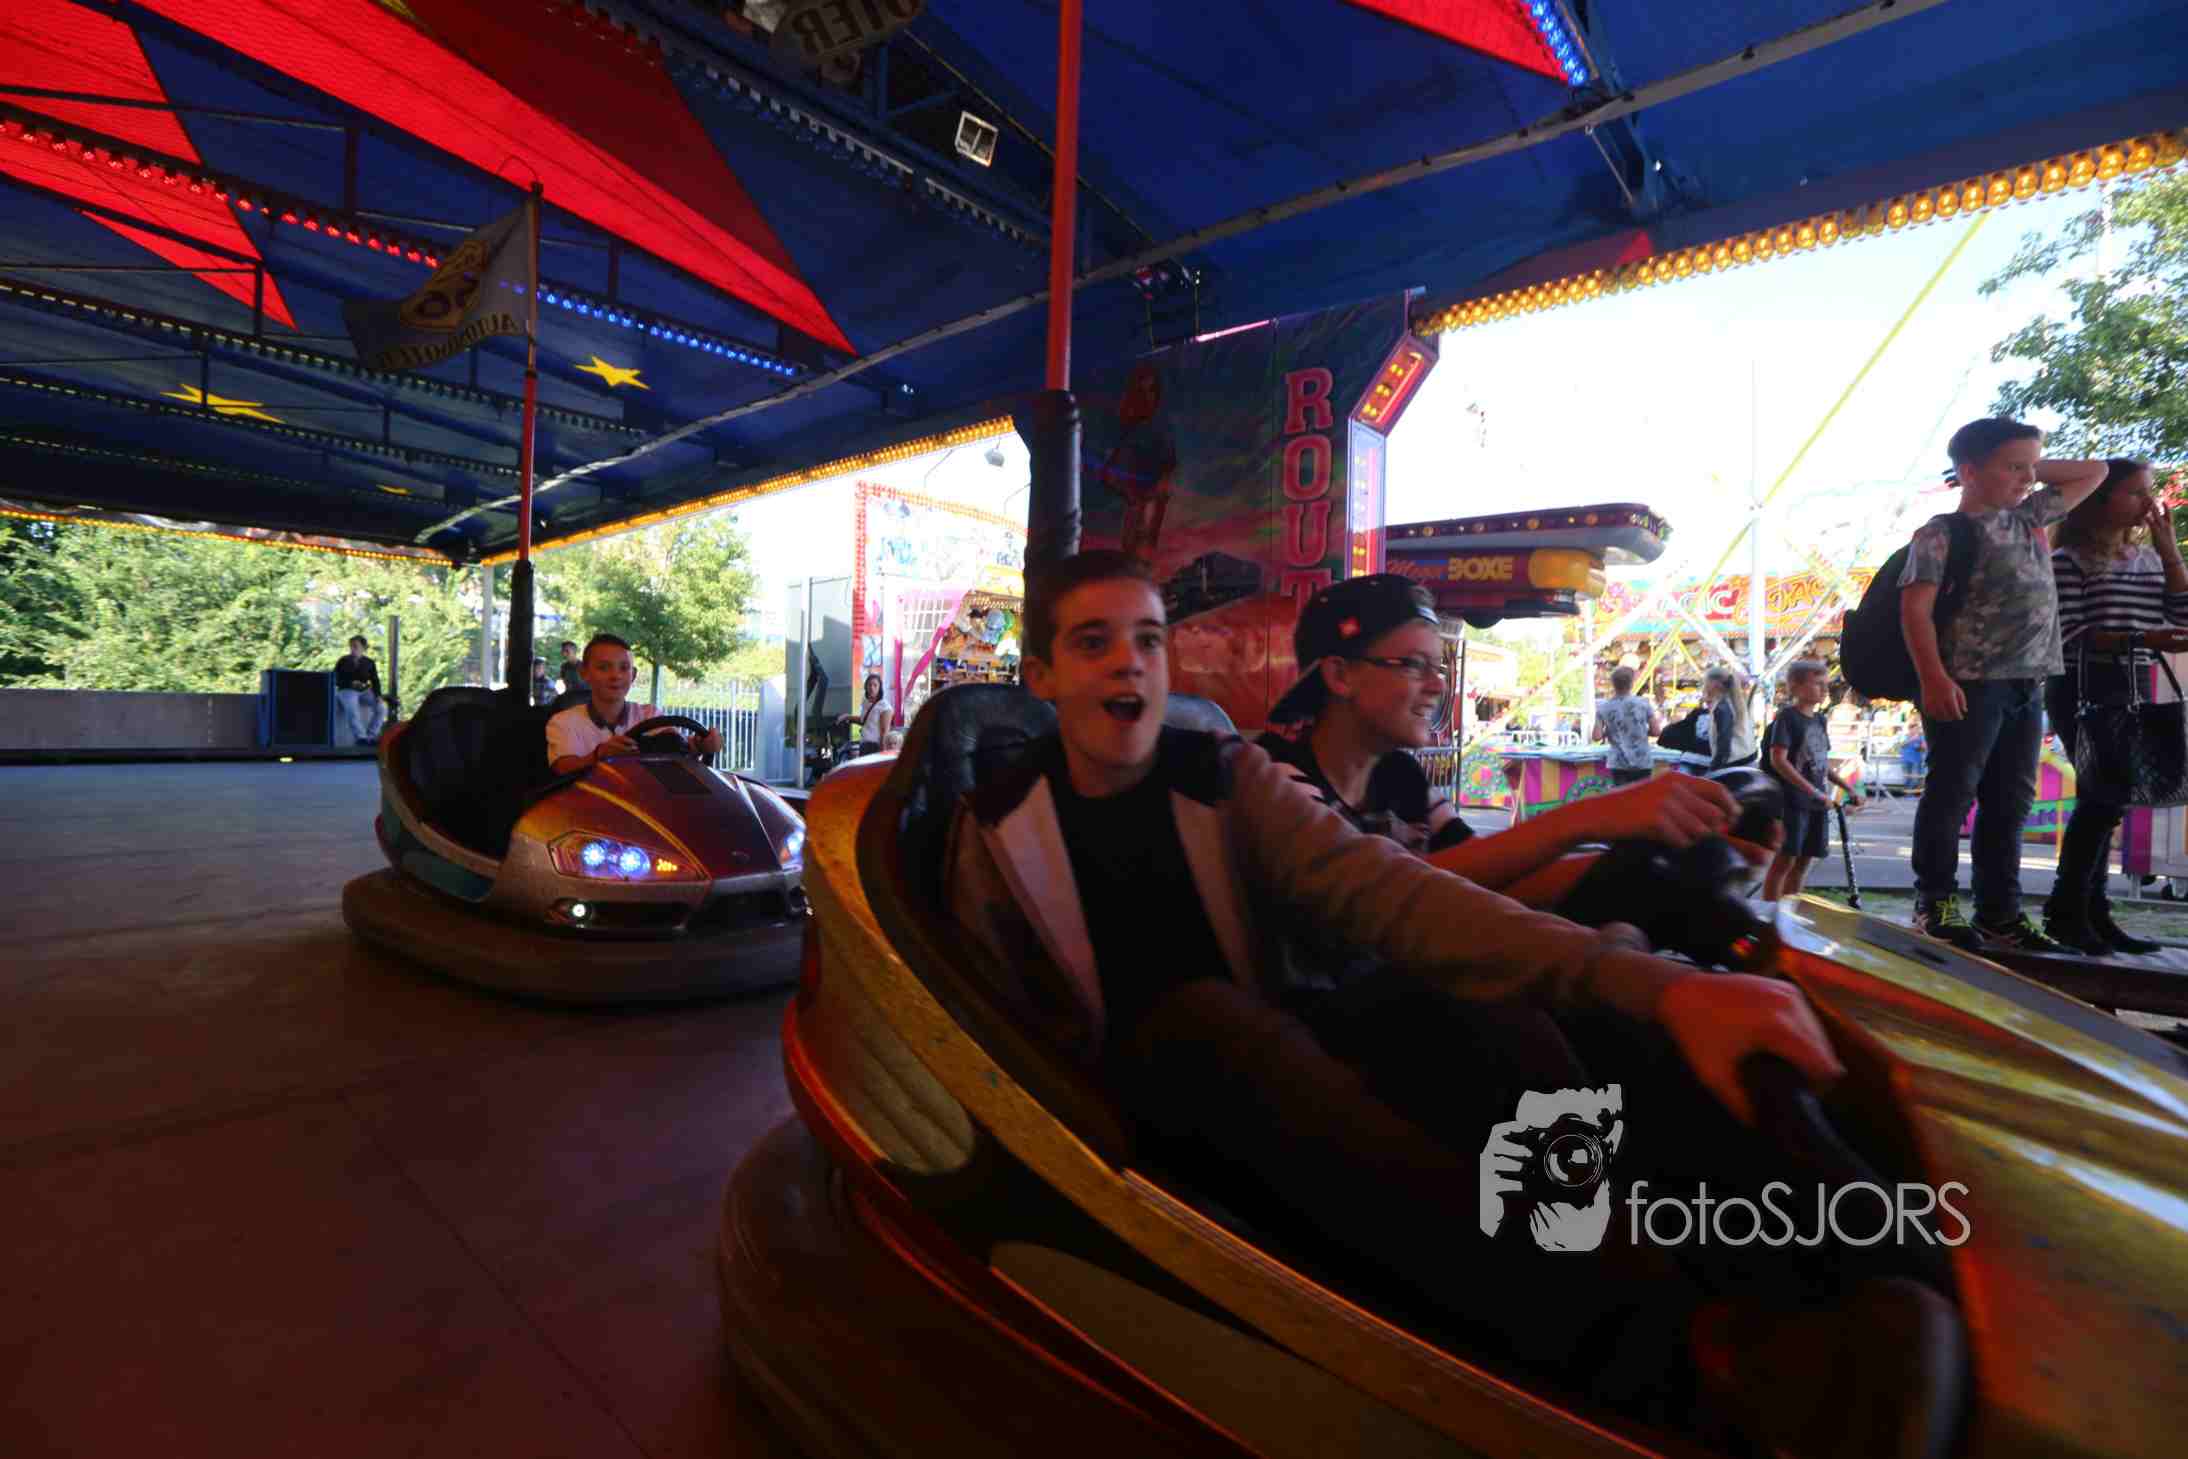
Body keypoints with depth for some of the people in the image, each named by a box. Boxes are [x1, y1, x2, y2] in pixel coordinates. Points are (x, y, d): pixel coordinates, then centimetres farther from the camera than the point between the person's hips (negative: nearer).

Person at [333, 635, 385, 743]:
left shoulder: (369, 662, 9)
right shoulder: (343, 661, 3)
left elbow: (375, 681, 5)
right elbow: (336, 680, 2)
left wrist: (378, 696, -11)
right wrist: (351, 683, -17)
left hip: (364, 691, 3)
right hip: (347, 691, -3)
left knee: (381, 708, -24)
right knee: (352, 710, -35)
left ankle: (371, 735, -20)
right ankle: (360, 737, -38)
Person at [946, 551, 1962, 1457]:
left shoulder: (1228, 779, -3)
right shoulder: (995, 826, -3)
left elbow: (1377, 887, -19)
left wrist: (1655, 984, -32)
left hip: (1262, 1089, 2)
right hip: (1127, 1103, -2)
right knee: (1201, 1017, -38)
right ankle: (1681, 1339, -42)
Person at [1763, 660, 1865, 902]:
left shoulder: (1820, 719, 15)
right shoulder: (1787, 717, -10)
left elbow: (1823, 763, 23)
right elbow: (1778, 760, -18)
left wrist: (1848, 788, 16)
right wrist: (1812, 791, -21)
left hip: (1818, 803, 8)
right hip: (1793, 800, -8)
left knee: (1803, 861, 11)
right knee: (1784, 860, -8)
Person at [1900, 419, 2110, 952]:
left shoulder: (2031, 517, 18)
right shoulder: (1942, 533, -6)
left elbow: (2094, 472, 33)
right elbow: (1916, 608, -14)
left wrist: (2034, 467, 18)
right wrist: (1934, 678, -22)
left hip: (2027, 685, 8)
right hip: (1971, 683, -8)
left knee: (2011, 801, 9)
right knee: (1952, 792, -3)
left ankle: (2001, 912, 16)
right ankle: (1936, 902, 7)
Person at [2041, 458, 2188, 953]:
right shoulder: (2069, 560, -6)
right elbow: (2069, 636, -13)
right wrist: (2142, 639, -25)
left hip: (2133, 689, 7)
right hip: (2084, 688, -7)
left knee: (2105, 799, 7)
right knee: (2104, 796, -11)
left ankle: (2092, 910, 13)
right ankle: (2065, 910, -3)